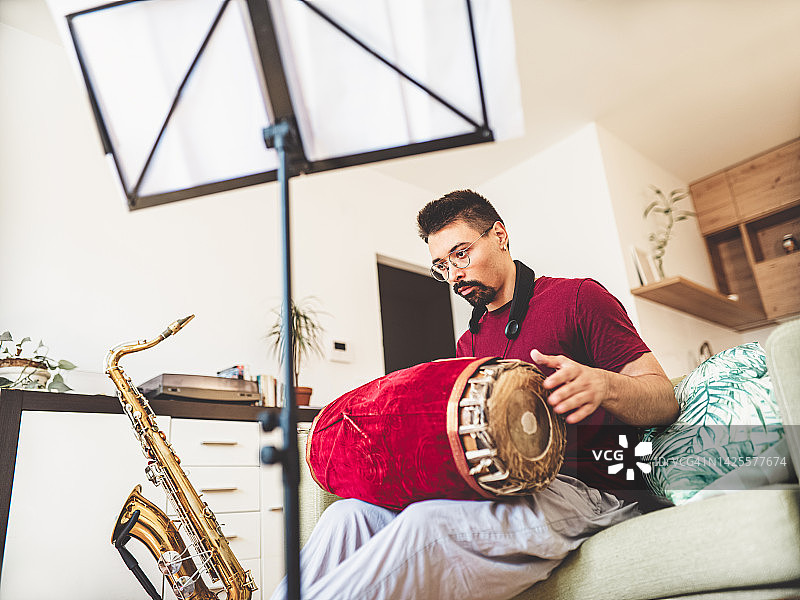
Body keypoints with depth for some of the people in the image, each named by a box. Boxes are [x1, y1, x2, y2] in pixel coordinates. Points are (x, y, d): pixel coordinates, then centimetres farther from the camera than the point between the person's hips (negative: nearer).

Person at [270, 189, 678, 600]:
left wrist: (602, 385, -25)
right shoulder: (469, 344, 21)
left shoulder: (577, 298, 2)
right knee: (348, 516, -16)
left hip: (578, 486, -6)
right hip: (495, 486, 6)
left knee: (430, 522, -33)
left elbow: (665, 400, -2)